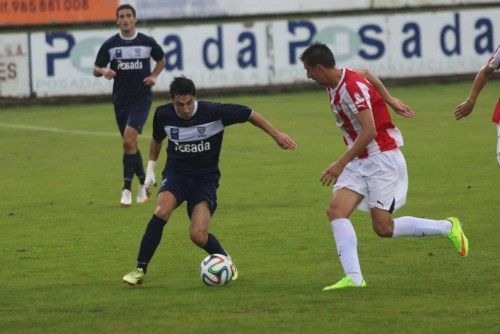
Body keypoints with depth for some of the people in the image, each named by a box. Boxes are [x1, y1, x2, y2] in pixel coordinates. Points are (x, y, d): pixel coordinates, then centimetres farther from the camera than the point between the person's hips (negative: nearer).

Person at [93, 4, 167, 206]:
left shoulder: (147, 42, -1)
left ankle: (127, 189, -15)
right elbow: (96, 70, 5)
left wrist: (154, 75, -1)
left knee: (128, 140, -18)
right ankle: (143, 185, 29)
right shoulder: (110, 45, 0)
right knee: (130, 144, 10)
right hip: (120, 99, 3)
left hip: (141, 98, -3)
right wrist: (104, 71, -18)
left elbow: (161, 60, 17)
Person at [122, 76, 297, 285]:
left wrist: (276, 135, 2)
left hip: (205, 178, -2)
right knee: (162, 211, -30)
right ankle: (140, 270, -21)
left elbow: (248, 114, -4)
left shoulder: (214, 112, -19)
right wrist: (151, 167, 14)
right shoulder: (163, 115, -9)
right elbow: (157, 139, 15)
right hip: (176, 172, 2)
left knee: (198, 235, -17)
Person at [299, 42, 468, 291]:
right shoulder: (332, 86, 7)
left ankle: (448, 227, 12)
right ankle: (354, 278, -18)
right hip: (358, 162, 9)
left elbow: (369, 131, -26)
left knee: (384, 228, -8)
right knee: (336, 210, -12)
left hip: (382, 158, -9)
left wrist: (341, 164, -26)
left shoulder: (352, 86, -21)